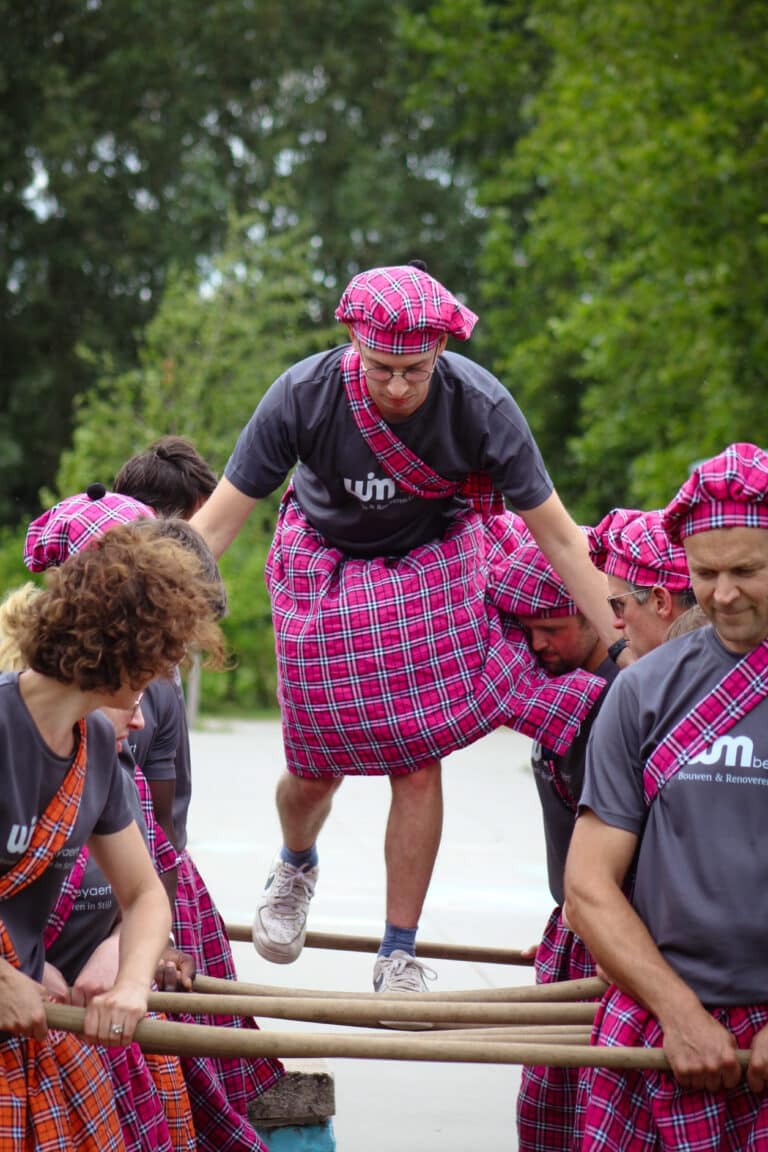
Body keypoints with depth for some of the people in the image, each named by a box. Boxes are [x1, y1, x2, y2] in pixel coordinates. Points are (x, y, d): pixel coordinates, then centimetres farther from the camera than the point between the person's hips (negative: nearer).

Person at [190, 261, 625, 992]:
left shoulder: (479, 405, -26)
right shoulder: (303, 396, -28)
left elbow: (557, 535, -18)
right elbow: (216, 522, -22)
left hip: (432, 569, 0)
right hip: (325, 570, 0)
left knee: (419, 764, -7)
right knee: (316, 768, 3)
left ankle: (399, 955, 8)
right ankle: (295, 866, 40)